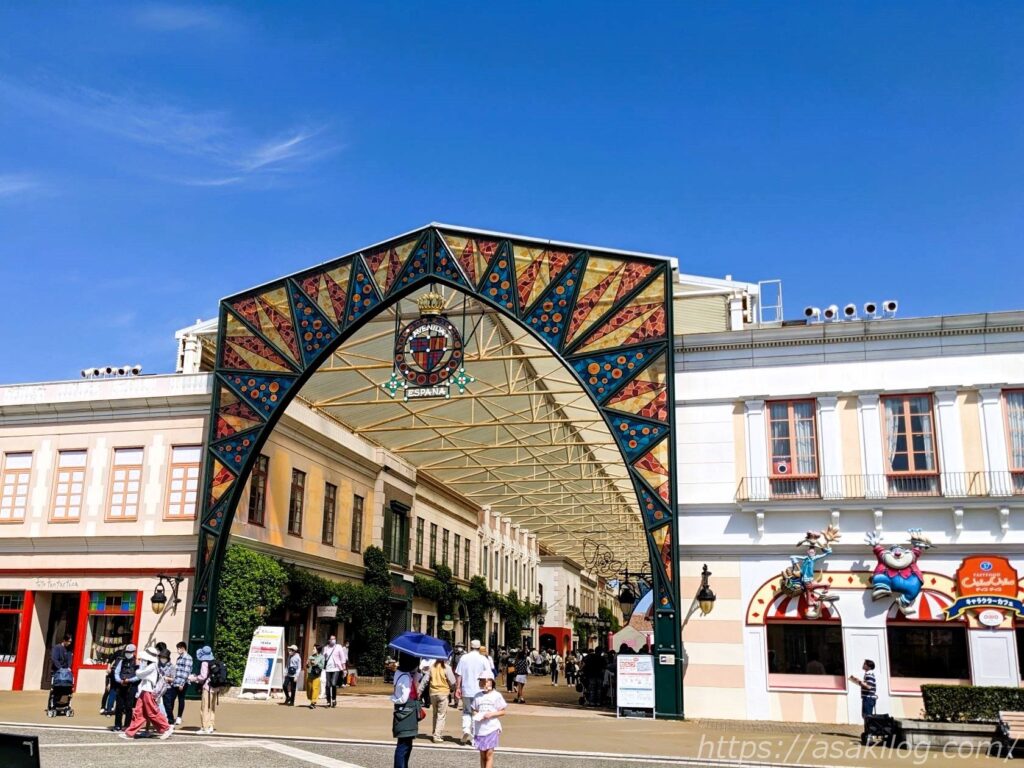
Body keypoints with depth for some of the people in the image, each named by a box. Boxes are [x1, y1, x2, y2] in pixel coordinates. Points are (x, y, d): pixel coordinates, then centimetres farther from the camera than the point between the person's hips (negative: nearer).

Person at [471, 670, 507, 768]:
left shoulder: (496, 696, -3)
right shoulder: (477, 696, 7)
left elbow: (502, 711, 0)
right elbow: (474, 710, 13)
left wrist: (491, 714, -14)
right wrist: (476, 715, -9)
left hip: (491, 728, -3)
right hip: (479, 729, 3)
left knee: (489, 753, -5)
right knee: (482, 754, 10)